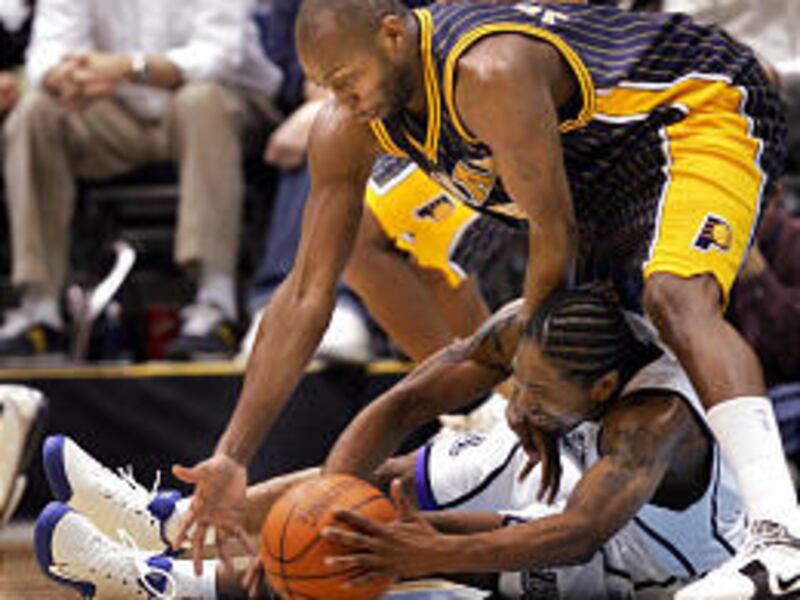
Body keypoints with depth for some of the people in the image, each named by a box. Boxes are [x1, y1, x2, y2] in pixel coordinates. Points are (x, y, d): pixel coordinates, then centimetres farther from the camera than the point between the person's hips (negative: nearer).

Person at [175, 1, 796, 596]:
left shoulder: (488, 73, -36)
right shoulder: (346, 130, -10)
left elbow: (556, 235, -27)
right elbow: (306, 295, -7)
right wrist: (232, 457, -11)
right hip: (601, 164, 10)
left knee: (676, 299, -33)